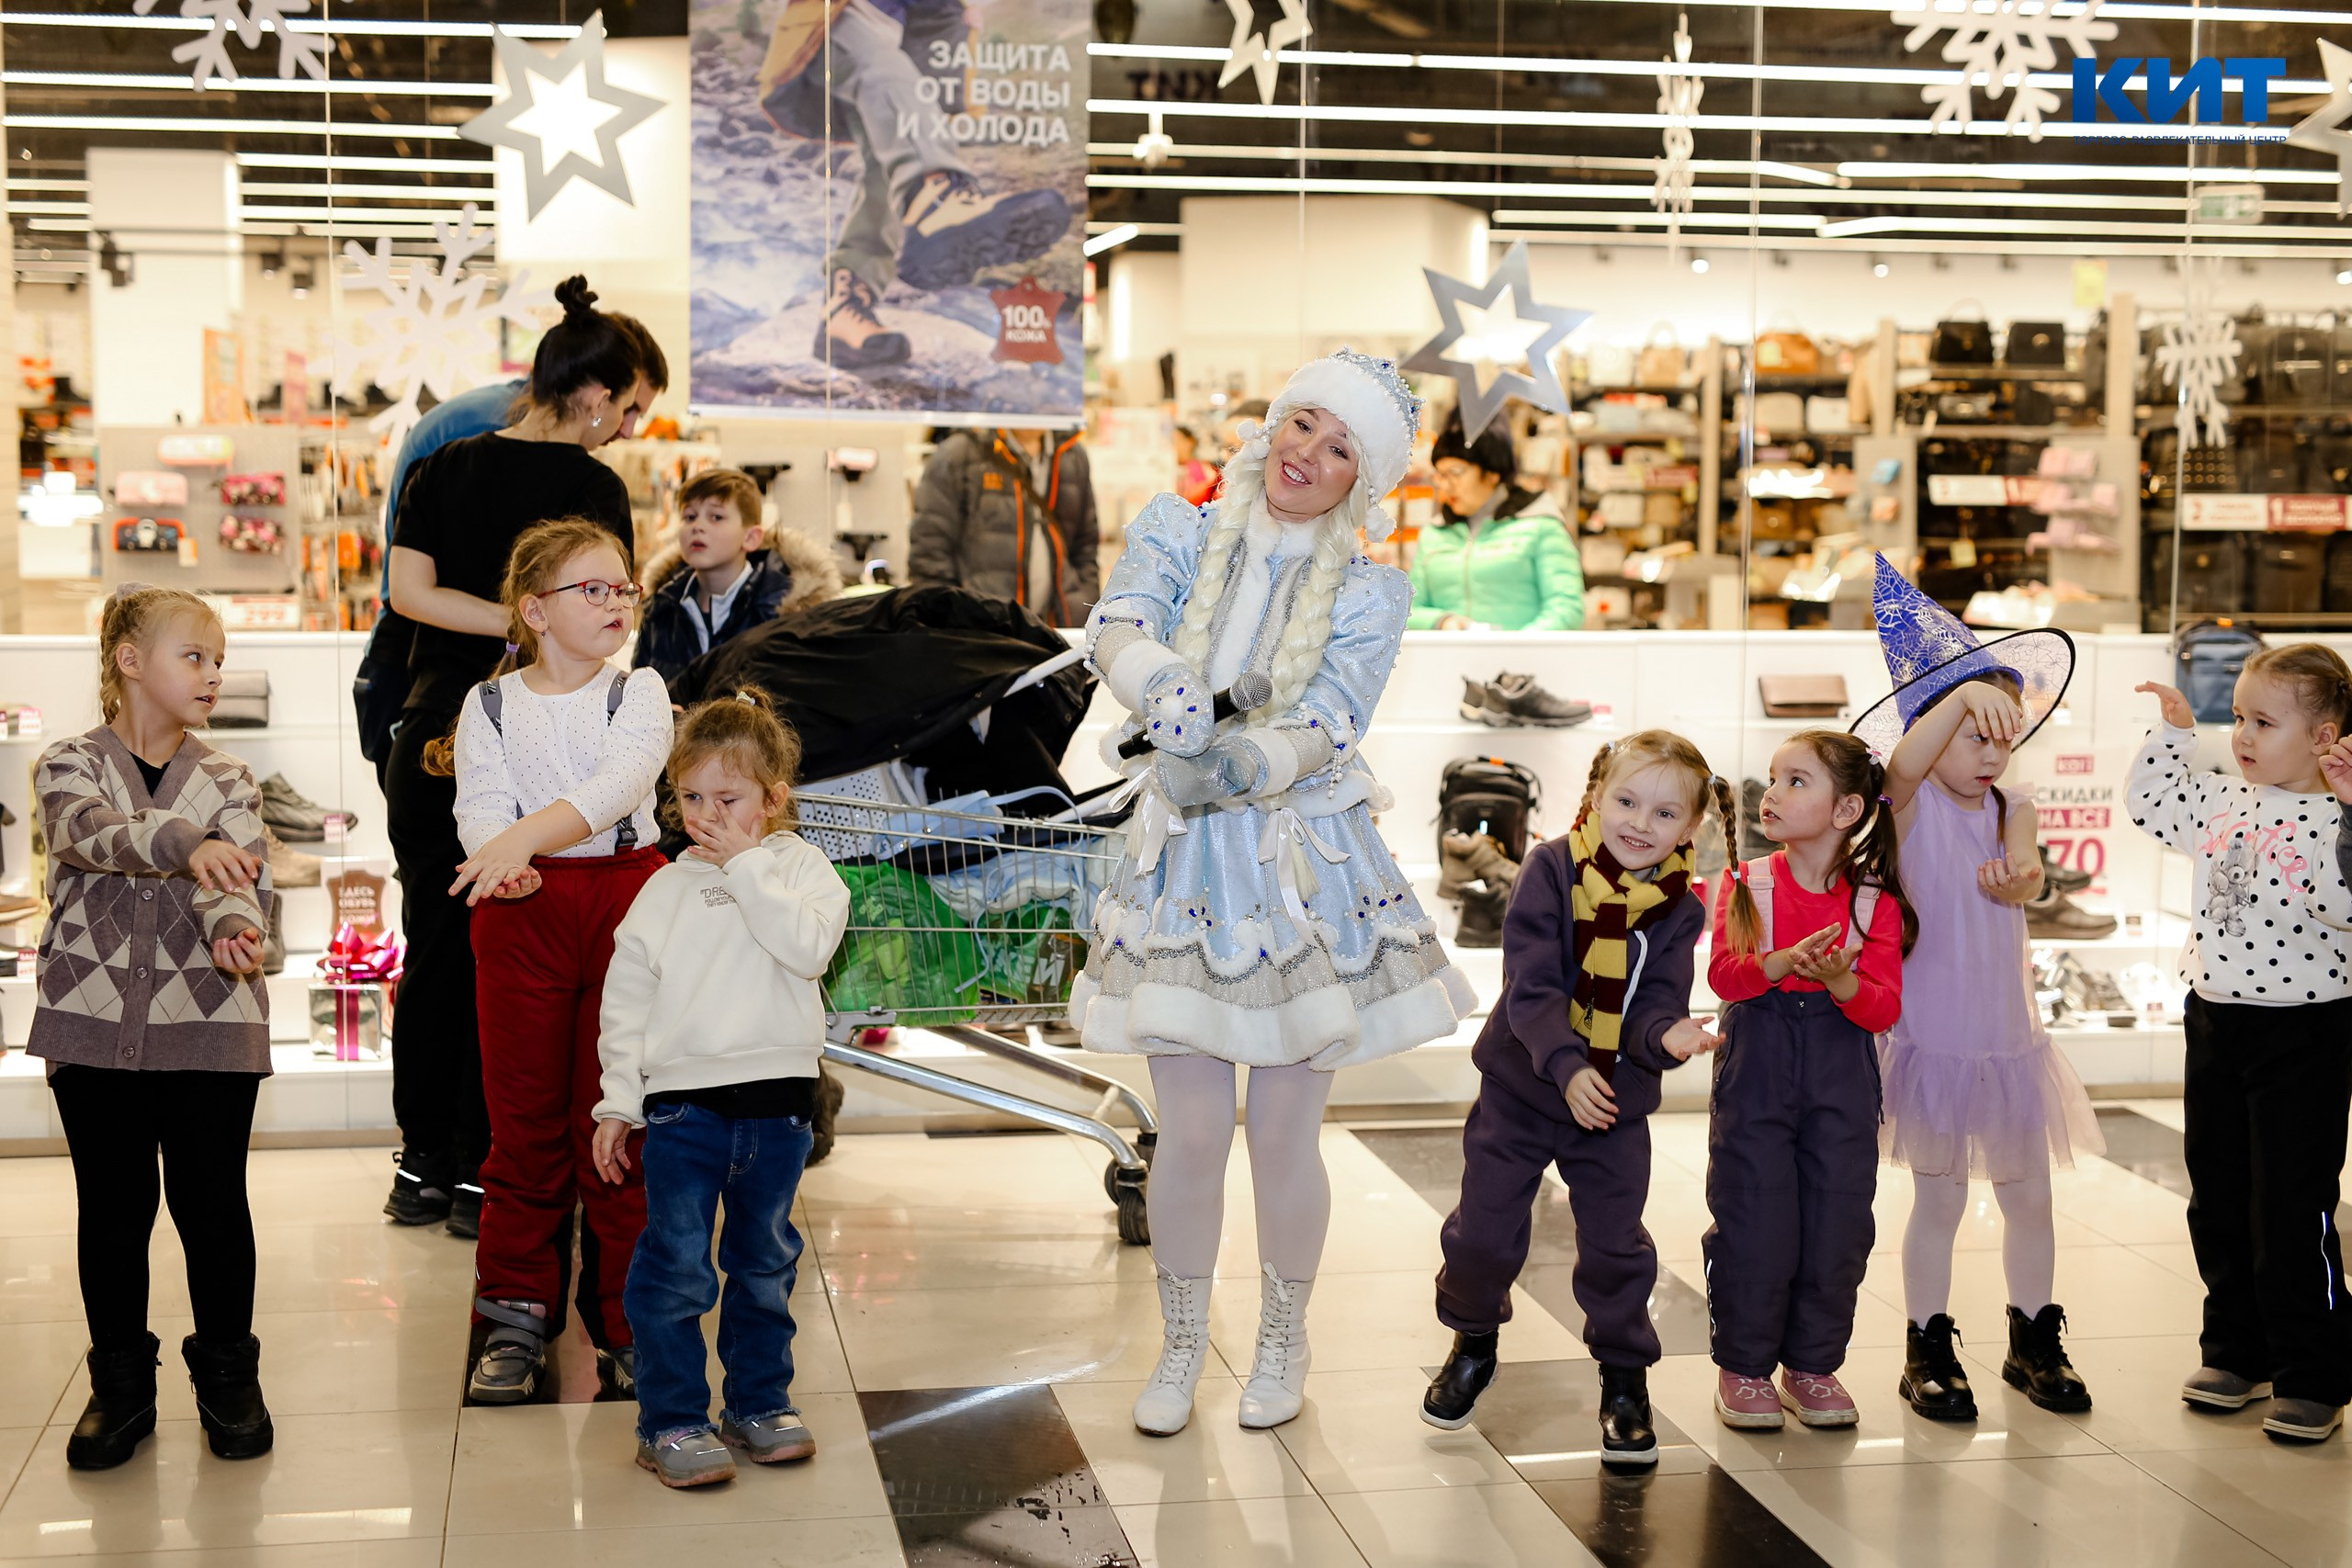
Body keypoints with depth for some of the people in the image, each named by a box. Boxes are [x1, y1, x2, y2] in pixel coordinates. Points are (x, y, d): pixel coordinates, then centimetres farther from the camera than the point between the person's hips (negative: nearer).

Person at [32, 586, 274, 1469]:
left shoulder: (229, 783, 9)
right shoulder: (70, 766, 3)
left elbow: (241, 877, -7)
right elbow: (97, 832, -20)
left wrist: (236, 930, -30)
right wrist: (187, 845, -38)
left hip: (209, 1027, 1)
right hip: (95, 1026, -1)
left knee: (213, 1202, 2)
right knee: (112, 1206, 6)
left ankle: (228, 1375, 19)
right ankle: (120, 1382, 21)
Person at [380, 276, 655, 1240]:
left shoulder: (441, 471, 8)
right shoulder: (590, 485, -7)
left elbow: (410, 591, -2)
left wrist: (514, 622, -4)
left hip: (427, 745, 5)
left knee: (432, 954, 13)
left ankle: (421, 1168, 20)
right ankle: (484, 1176, 8)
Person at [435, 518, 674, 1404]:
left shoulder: (639, 694, 2)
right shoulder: (489, 706, 6)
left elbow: (618, 783, -17)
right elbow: (481, 809, -8)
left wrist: (524, 834, -33)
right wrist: (504, 863, -31)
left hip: (626, 903, -1)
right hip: (522, 910, 1)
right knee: (525, 1119, 6)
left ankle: (626, 1325, 13)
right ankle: (516, 1318, 18)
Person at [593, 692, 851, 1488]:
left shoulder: (800, 867, 1)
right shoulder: (665, 891, 4)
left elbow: (809, 946, -18)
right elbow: (627, 998, 6)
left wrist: (746, 865, -16)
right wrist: (619, 1101, 3)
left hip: (777, 1100, 1)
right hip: (681, 1101, 0)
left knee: (765, 1264, 14)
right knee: (675, 1267, -1)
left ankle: (758, 1404, 28)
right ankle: (669, 1421, 10)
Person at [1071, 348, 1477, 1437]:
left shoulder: (1367, 593, 1)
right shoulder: (1178, 533, 3)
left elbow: (1328, 727, -14)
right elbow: (1117, 629, -16)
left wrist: (1246, 765, -34)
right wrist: (1166, 692, -38)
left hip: (1309, 871, 0)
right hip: (1186, 860, 0)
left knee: (1285, 1135, 5)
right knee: (1194, 1131, 2)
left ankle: (1283, 1343, 28)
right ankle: (1181, 1345, 24)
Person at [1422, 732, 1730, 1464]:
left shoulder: (1679, 909, -6)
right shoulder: (1551, 870, -13)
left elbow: (1655, 1002, -11)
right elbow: (1531, 985, -20)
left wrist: (1668, 1036, -35)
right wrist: (1567, 1068, -31)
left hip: (1616, 1101, 1)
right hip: (1522, 1086, -1)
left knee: (1615, 1246, 5)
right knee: (1485, 1231, 7)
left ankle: (1624, 1376, 26)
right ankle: (1474, 1339, 36)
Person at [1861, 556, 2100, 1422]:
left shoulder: (2015, 809, 1)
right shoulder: (1910, 804, -9)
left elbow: (2026, 875, -18)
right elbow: (1905, 761, -33)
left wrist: (2013, 879, -43)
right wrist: (1965, 695, -49)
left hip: (2009, 1036, 4)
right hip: (1929, 1037, -4)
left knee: (2029, 1194, 12)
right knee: (1940, 1199, 4)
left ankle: (2033, 1341, 30)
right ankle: (1928, 1350, 20)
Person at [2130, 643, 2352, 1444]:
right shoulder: (2224, 802, 6)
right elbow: (2154, 804, 24)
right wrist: (2175, 730, 16)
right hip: (2215, 1021, 7)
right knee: (2217, 1200, 15)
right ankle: (2237, 1354, 29)